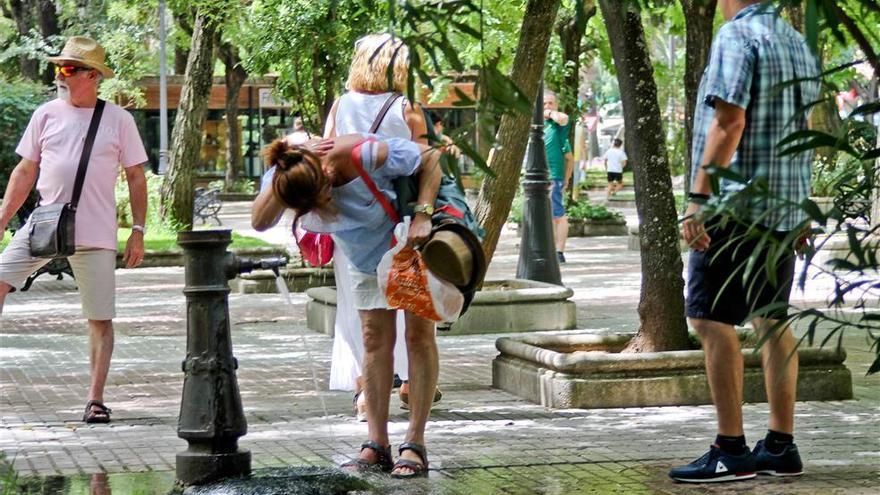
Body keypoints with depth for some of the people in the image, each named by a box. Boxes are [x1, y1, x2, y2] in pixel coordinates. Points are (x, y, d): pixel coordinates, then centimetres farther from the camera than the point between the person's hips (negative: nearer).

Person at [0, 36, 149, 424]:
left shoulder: (118, 120, 1)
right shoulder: (47, 114, 7)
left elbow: (136, 178, 5)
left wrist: (138, 232, -1)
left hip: (96, 235, -2)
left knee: (100, 318, 1)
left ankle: (95, 399, 8)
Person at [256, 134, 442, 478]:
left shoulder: (366, 156, -39)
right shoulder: (289, 177, -26)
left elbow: (430, 157, -25)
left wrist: (422, 215, -33)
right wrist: (282, 181, -46)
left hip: (412, 240, -4)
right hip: (365, 253, 4)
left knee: (419, 333, -5)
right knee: (375, 338, 3)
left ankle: (415, 445, -3)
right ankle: (376, 446, 6)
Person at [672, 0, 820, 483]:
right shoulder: (799, 44, 15)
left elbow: (729, 122, -19)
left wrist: (698, 197, -18)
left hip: (736, 207, -9)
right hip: (785, 208, 9)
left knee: (711, 320, -6)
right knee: (773, 321, 11)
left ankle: (730, 450, -9)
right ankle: (781, 446, 12)